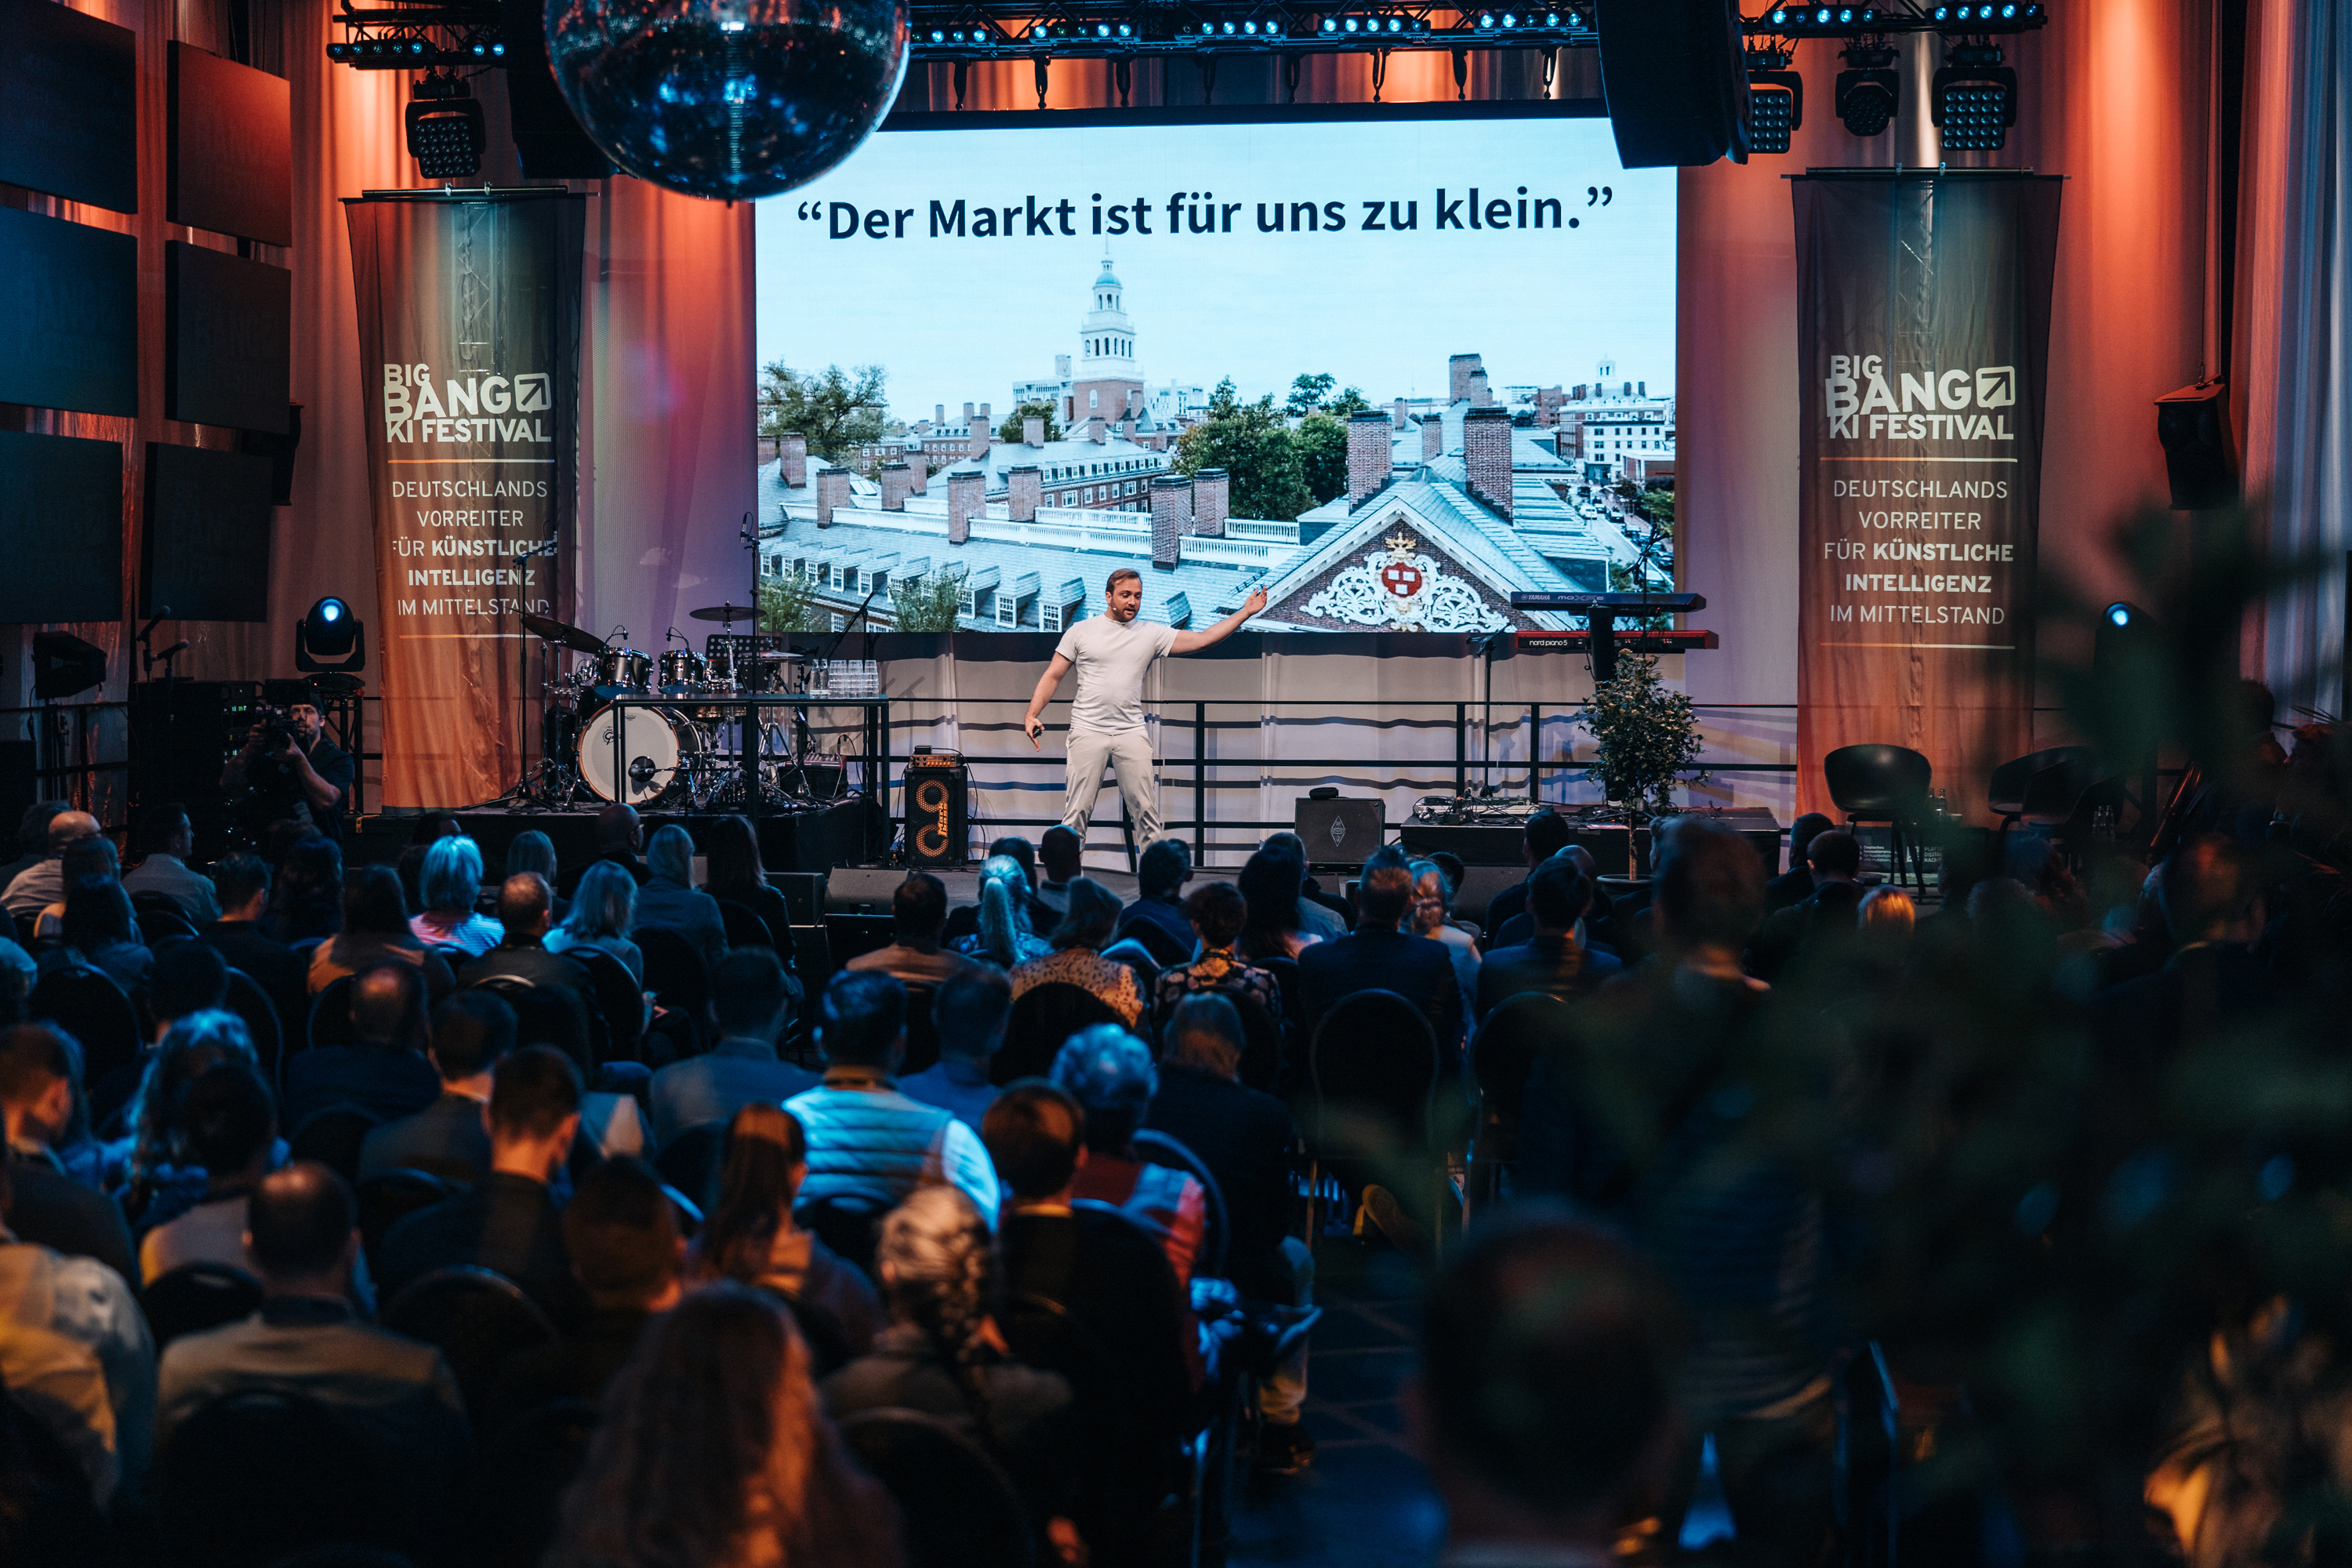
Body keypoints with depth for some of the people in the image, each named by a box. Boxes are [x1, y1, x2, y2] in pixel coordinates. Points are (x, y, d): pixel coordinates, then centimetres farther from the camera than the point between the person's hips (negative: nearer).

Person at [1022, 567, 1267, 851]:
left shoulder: (1152, 634, 8)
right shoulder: (1081, 631, 4)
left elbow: (1202, 639, 4)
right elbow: (1052, 676, 6)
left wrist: (1245, 612, -2)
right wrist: (1032, 714, -8)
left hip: (1132, 732, 2)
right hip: (1088, 730, -2)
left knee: (1146, 809, 1)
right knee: (1077, 810, -3)